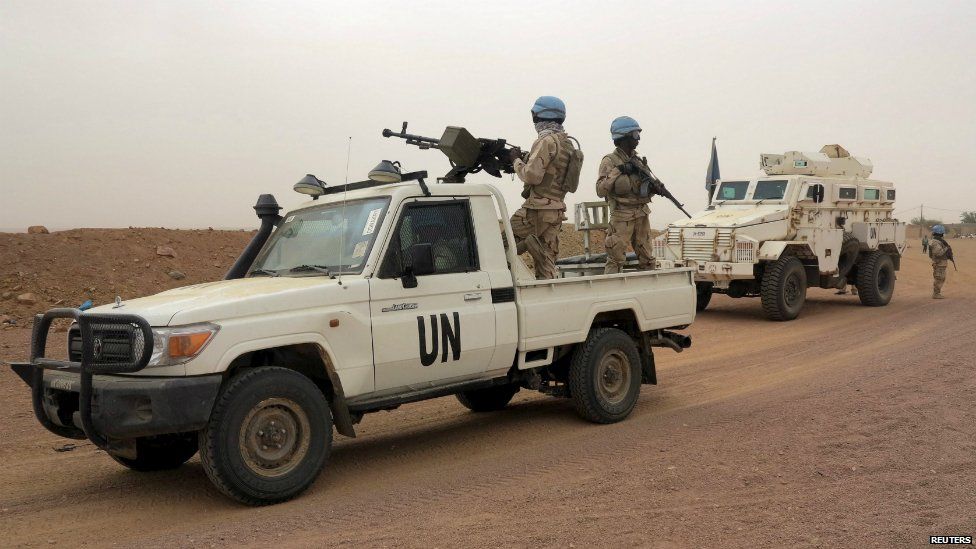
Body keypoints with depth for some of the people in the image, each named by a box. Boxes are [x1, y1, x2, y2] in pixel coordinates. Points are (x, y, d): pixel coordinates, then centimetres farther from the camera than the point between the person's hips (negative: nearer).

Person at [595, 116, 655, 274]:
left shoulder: (639, 160, 13)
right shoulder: (610, 161, -6)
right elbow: (600, 191, -13)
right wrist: (617, 171, -19)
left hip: (642, 215, 6)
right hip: (622, 217, -6)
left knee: (647, 260, 10)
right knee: (615, 261, -6)